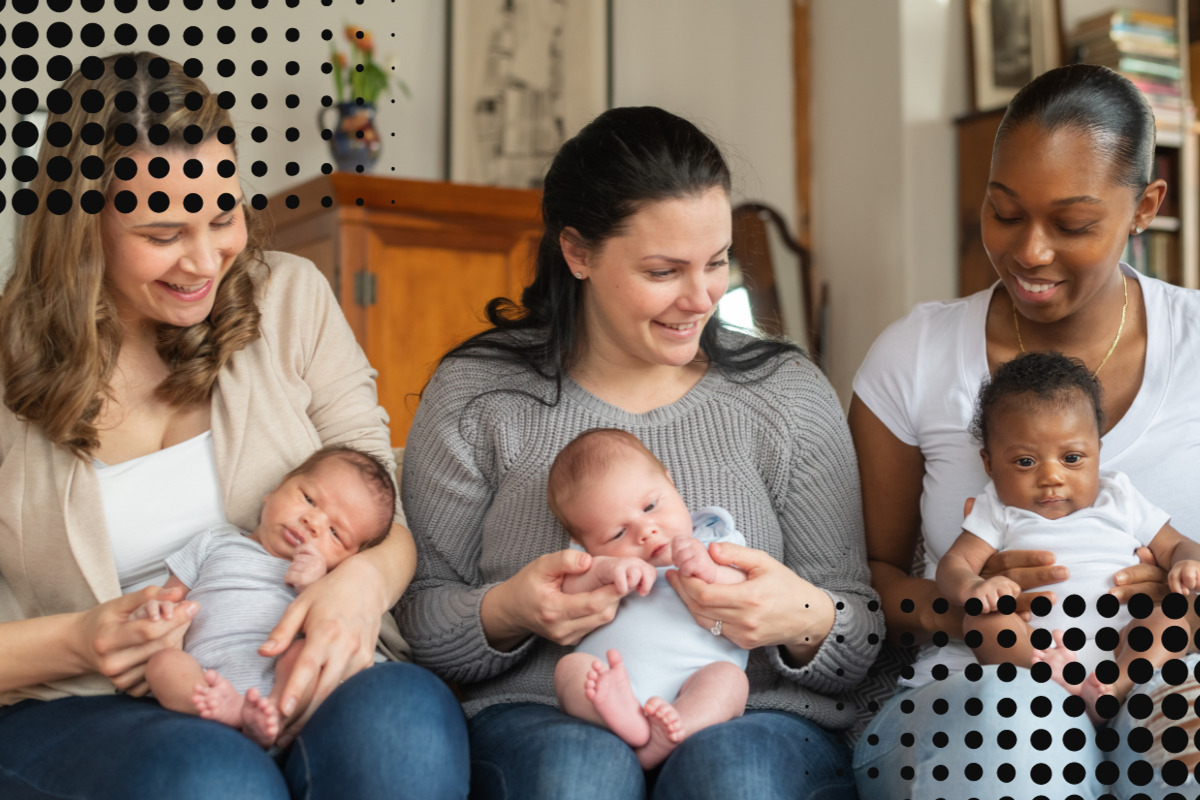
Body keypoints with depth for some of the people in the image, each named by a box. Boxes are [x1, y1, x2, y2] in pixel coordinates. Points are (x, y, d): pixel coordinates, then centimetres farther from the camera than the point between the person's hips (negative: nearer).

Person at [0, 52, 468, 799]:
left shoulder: (291, 298, 4)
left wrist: (364, 583, -18)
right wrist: (76, 644, -20)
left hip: (297, 682, 3)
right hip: (80, 711, -2)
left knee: (405, 717, -33)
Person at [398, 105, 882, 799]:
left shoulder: (790, 394, 5)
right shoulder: (475, 395, 3)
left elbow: (862, 637, 5)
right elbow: (421, 622, 4)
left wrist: (806, 622, -19)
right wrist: (505, 612, -18)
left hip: (755, 716, 0)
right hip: (543, 715, 0)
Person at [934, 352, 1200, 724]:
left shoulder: (1120, 500, 20)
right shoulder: (998, 511, 14)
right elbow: (954, 562, 5)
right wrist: (971, 587, -21)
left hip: (1120, 644, 2)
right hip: (1033, 647, -1)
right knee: (983, 620, -26)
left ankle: (1115, 687, -44)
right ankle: (1060, 679, -48)